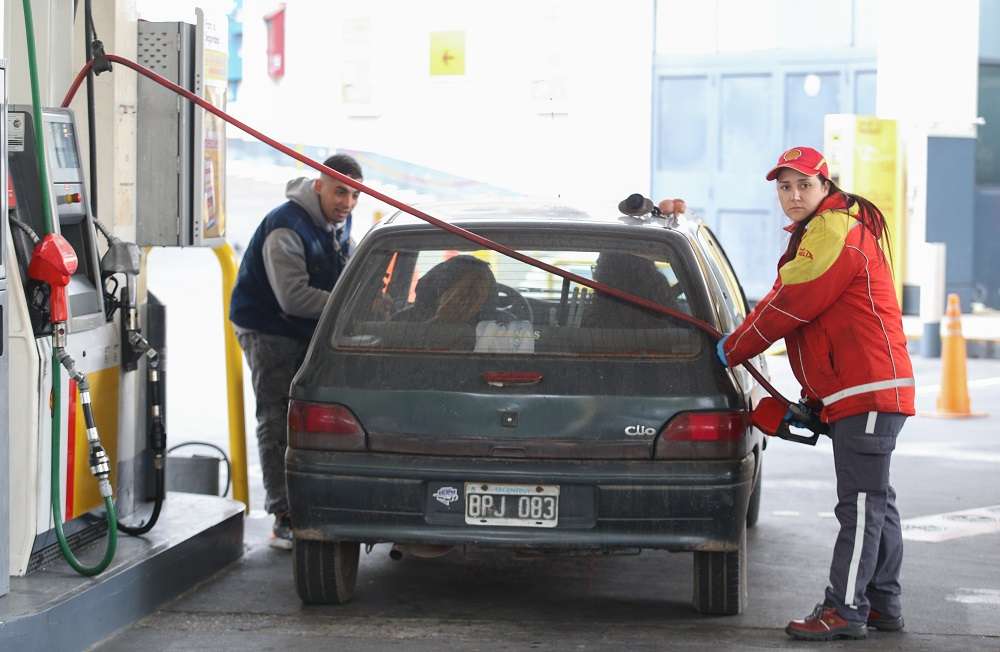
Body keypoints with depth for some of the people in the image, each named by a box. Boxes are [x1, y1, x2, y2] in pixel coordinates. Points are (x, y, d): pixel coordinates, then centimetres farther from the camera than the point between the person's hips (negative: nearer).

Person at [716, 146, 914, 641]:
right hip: (864, 392, 11)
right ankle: (883, 605, 19)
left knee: (861, 504, -11)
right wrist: (812, 401, 22)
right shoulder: (821, 234, 22)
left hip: (867, 393, -11)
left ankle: (845, 610, -12)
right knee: (873, 502, 14)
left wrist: (732, 350, -2)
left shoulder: (835, 233, -13)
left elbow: (789, 305, -15)